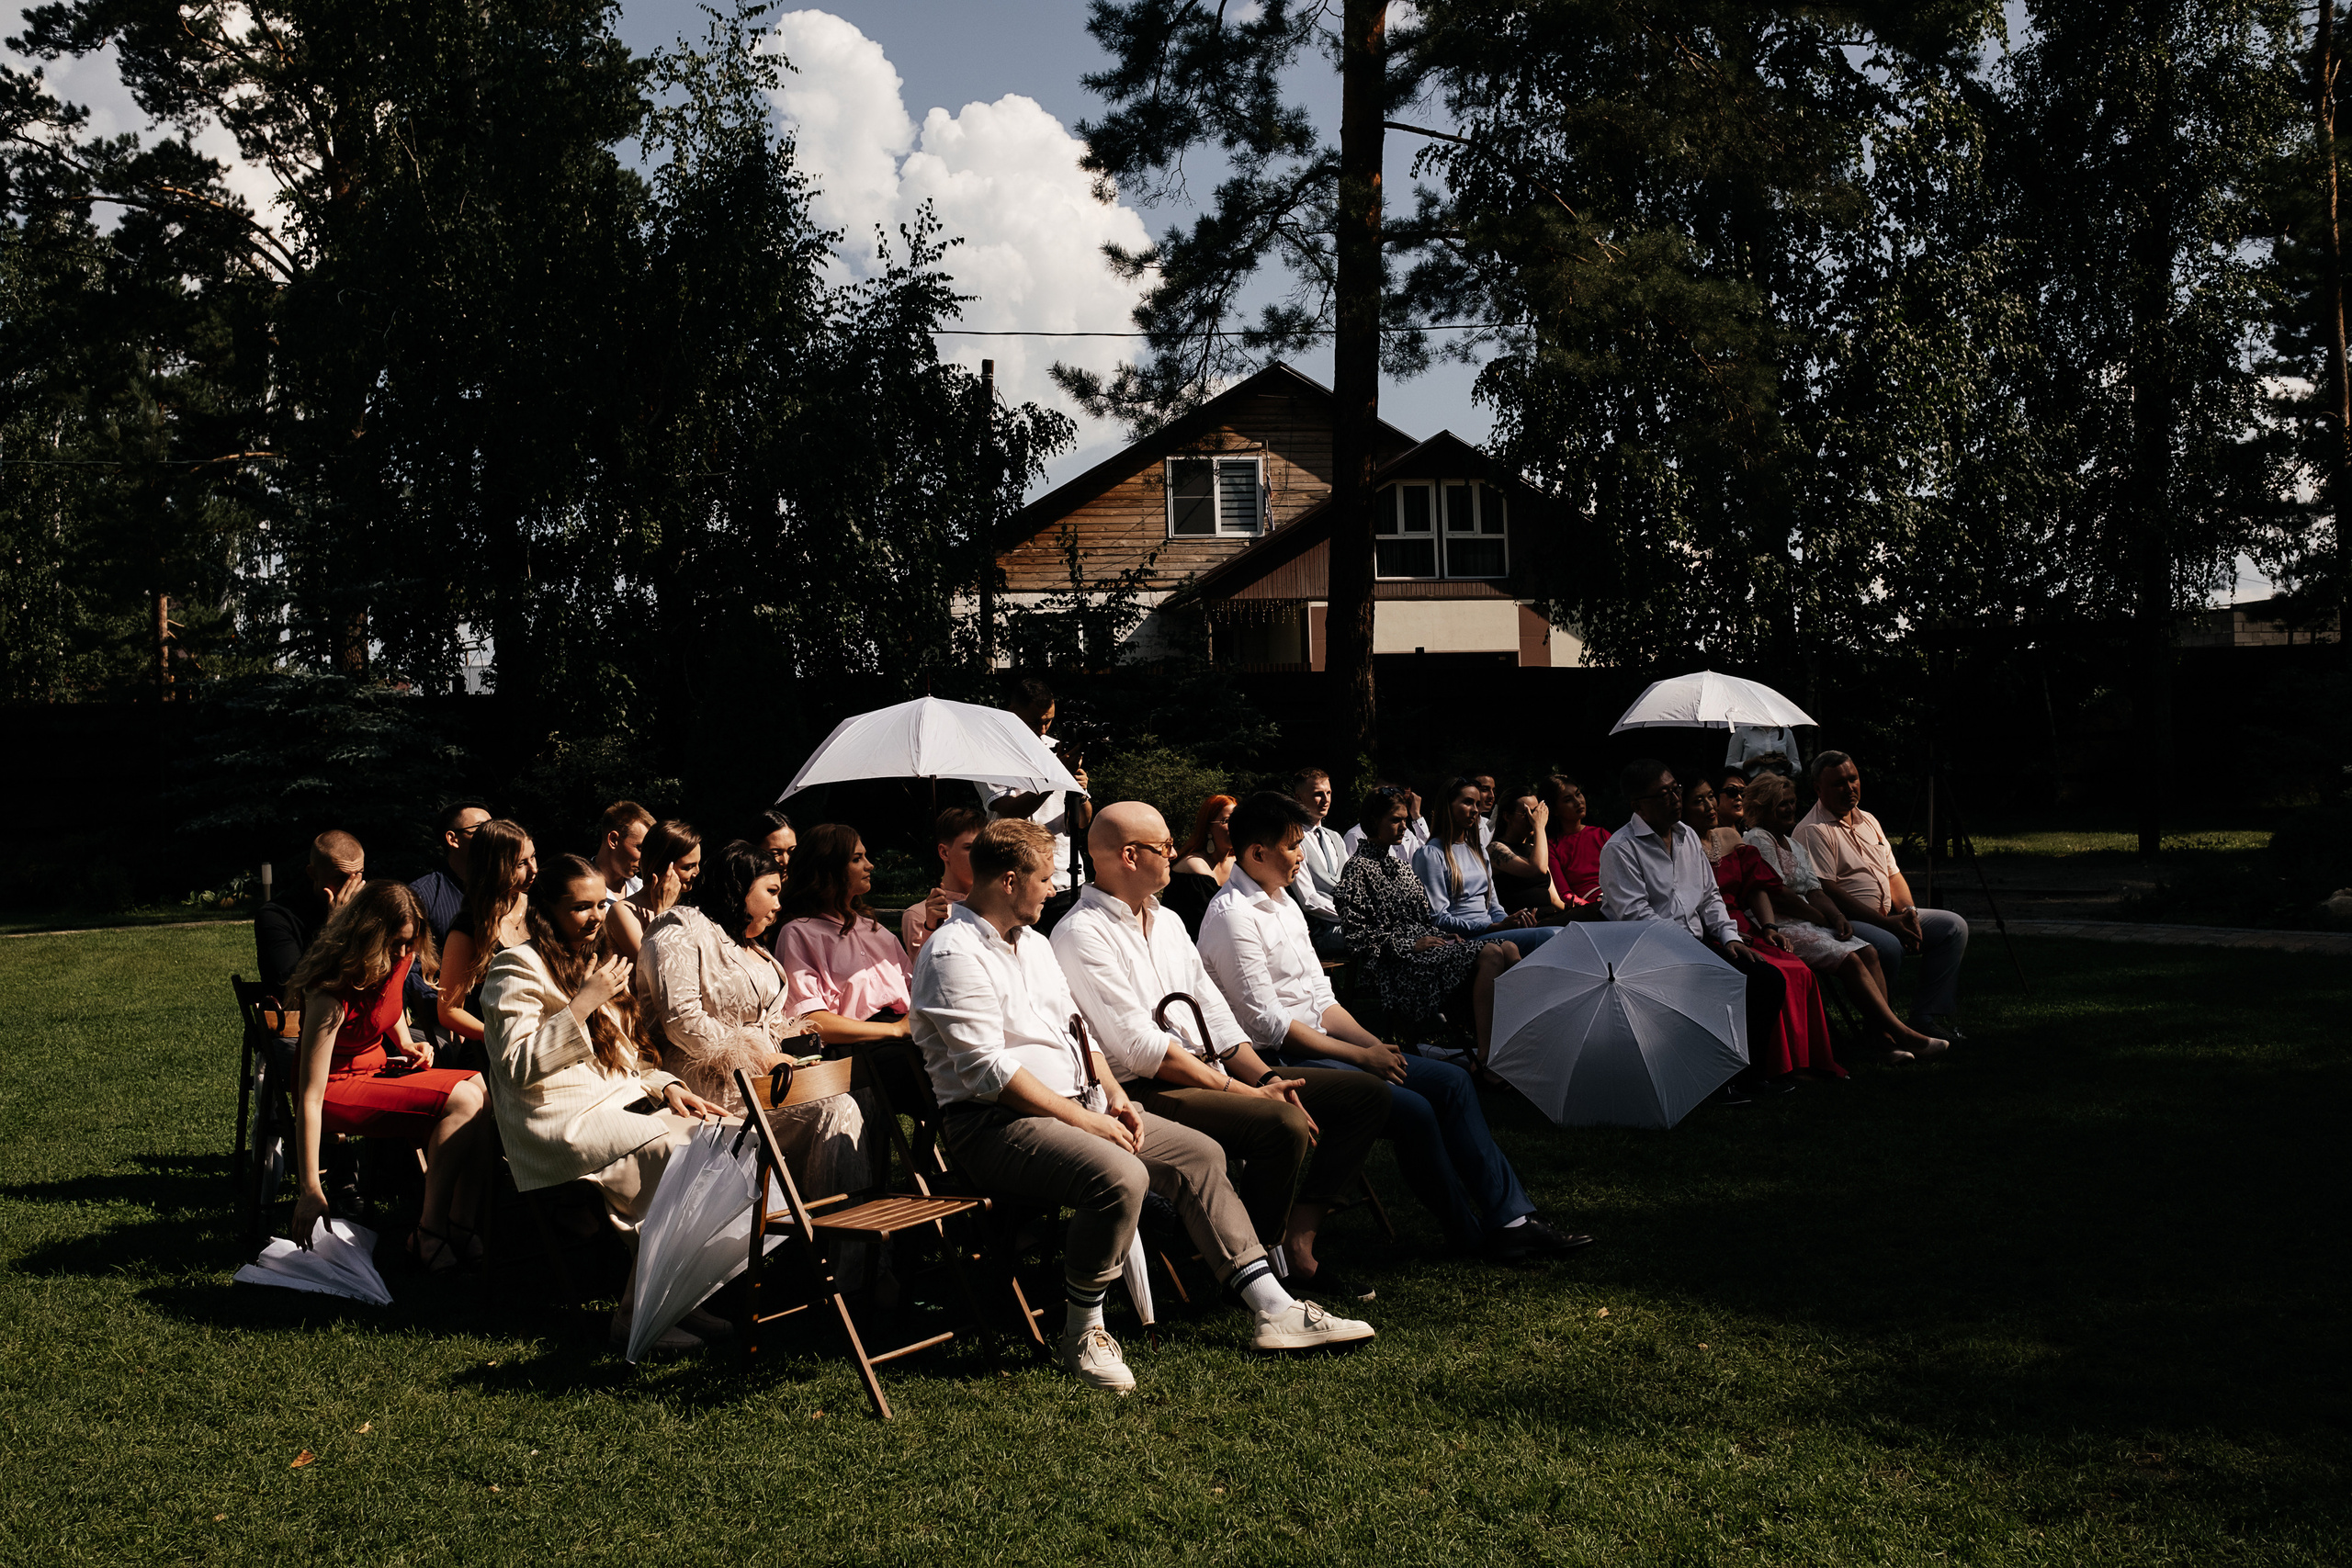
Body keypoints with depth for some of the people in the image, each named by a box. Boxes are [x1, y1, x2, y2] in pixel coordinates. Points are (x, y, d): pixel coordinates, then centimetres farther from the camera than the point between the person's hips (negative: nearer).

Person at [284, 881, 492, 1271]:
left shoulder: (397, 962, -4)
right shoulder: (331, 994, -28)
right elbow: (310, 1096, -31)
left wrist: (406, 1044, 4)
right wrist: (310, 1191, -32)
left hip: (377, 1071, 8)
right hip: (338, 1089, -8)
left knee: (478, 1087, -12)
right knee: (462, 1103, -25)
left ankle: (461, 1225, -15)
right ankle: (429, 1233, -19)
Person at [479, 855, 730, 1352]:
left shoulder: (594, 963, 24)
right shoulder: (518, 970, -2)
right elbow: (519, 1066, -14)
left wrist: (664, 1087, 8)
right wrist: (583, 1005, -17)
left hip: (622, 1104, 8)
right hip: (562, 1120, -8)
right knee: (675, 1155, -32)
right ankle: (638, 1317, -22)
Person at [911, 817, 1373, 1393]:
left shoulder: (1033, 942, 18)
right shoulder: (954, 953, -12)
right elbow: (987, 1069, -20)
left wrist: (1114, 1096, 5)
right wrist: (1084, 1120, -19)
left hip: (1075, 1105, 10)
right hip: (993, 1124, -10)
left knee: (1200, 1152, 3)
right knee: (1120, 1175, -33)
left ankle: (1274, 1309, 4)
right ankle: (1084, 1334, -15)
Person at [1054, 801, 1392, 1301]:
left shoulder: (1167, 921, 18)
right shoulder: (1081, 935, -11)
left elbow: (1214, 1015, 16)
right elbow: (1141, 1047, -18)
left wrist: (1264, 1078, -2)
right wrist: (1242, 1090, -18)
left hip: (1213, 1073, 9)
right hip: (1144, 1092, -9)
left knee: (1367, 1094, 0)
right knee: (1282, 1125, -33)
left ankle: (1296, 1244, -3)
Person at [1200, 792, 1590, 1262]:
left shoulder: (1284, 903, 17)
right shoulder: (1232, 915, -13)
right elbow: (1267, 1023, -18)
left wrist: (1374, 1044, 1)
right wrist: (1361, 1055, -14)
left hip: (1317, 1044, 10)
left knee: (1451, 1080, 0)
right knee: (1412, 1109, -24)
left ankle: (1511, 1218, 0)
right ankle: (1472, 1236, -6)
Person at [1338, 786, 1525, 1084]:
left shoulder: (1393, 864, 23)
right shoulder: (1359, 869, -5)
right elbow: (1357, 936, -13)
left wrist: (1443, 934, 8)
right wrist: (1410, 945, -14)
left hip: (1425, 942, 9)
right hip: (1397, 970, -9)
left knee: (1509, 948, -10)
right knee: (1491, 955, -26)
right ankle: (1485, 1061, -29)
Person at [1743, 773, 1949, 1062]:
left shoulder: (1793, 843, 23)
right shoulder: (1757, 840, -5)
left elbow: (1813, 890, 17)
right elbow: (1778, 895, -13)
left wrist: (1837, 916, -3)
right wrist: (1824, 919, -5)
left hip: (1809, 923, 9)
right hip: (1781, 928, -9)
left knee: (1868, 952, -13)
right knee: (1850, 960, -24)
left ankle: (1889, 1039, -24)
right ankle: (1902, 1034, -26)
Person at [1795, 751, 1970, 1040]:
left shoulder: (1868, 821, 19)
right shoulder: (1813, 831, -9)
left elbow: (1893, 874, 21)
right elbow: (1826, 891, -18)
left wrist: (1908, 914, 0)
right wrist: (1885, 922, -18)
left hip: (1888, 917, 9)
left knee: (1954, 927, -3)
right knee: (1888, 946, -36)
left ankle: (1927, 1017, -4)